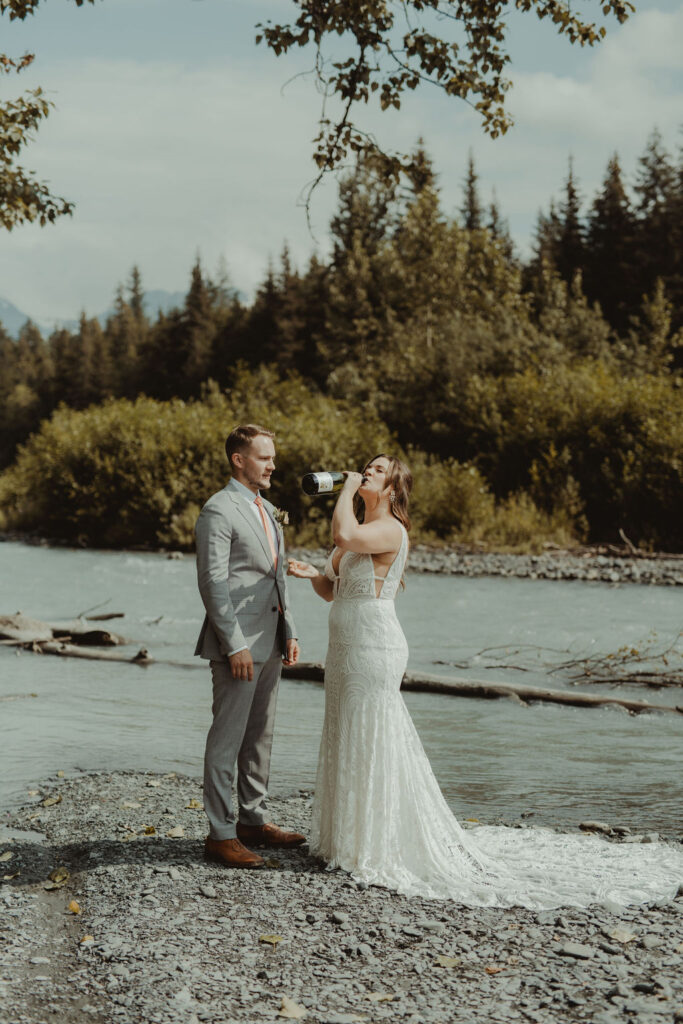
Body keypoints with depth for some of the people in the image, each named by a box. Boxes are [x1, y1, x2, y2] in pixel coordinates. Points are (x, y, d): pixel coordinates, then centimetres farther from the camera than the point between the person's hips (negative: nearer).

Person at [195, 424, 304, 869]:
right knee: (228, 739, -4)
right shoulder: (219, 511, -11)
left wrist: (289, 632, 14)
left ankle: (254, 820, 25)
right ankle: (221, 834, 1)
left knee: (260, 736, 15)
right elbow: (213, 582, -16)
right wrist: (235, 645, -20)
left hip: (269, 644, 9)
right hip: (238, 644, -9)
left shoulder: (267, 511, 17)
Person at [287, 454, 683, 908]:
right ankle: (348, 840, 26)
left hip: (374, 649, -9)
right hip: (346, 649, 10)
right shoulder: (360, 529, 15)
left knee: (374, 747, -4)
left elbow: (344, 535, -33)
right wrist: (313, 574, -3)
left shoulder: (390, 530, -13)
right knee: (347, 746, 15)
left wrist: (347, 491, -18)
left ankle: (384, 850, 5)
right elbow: (332, 590, 17)